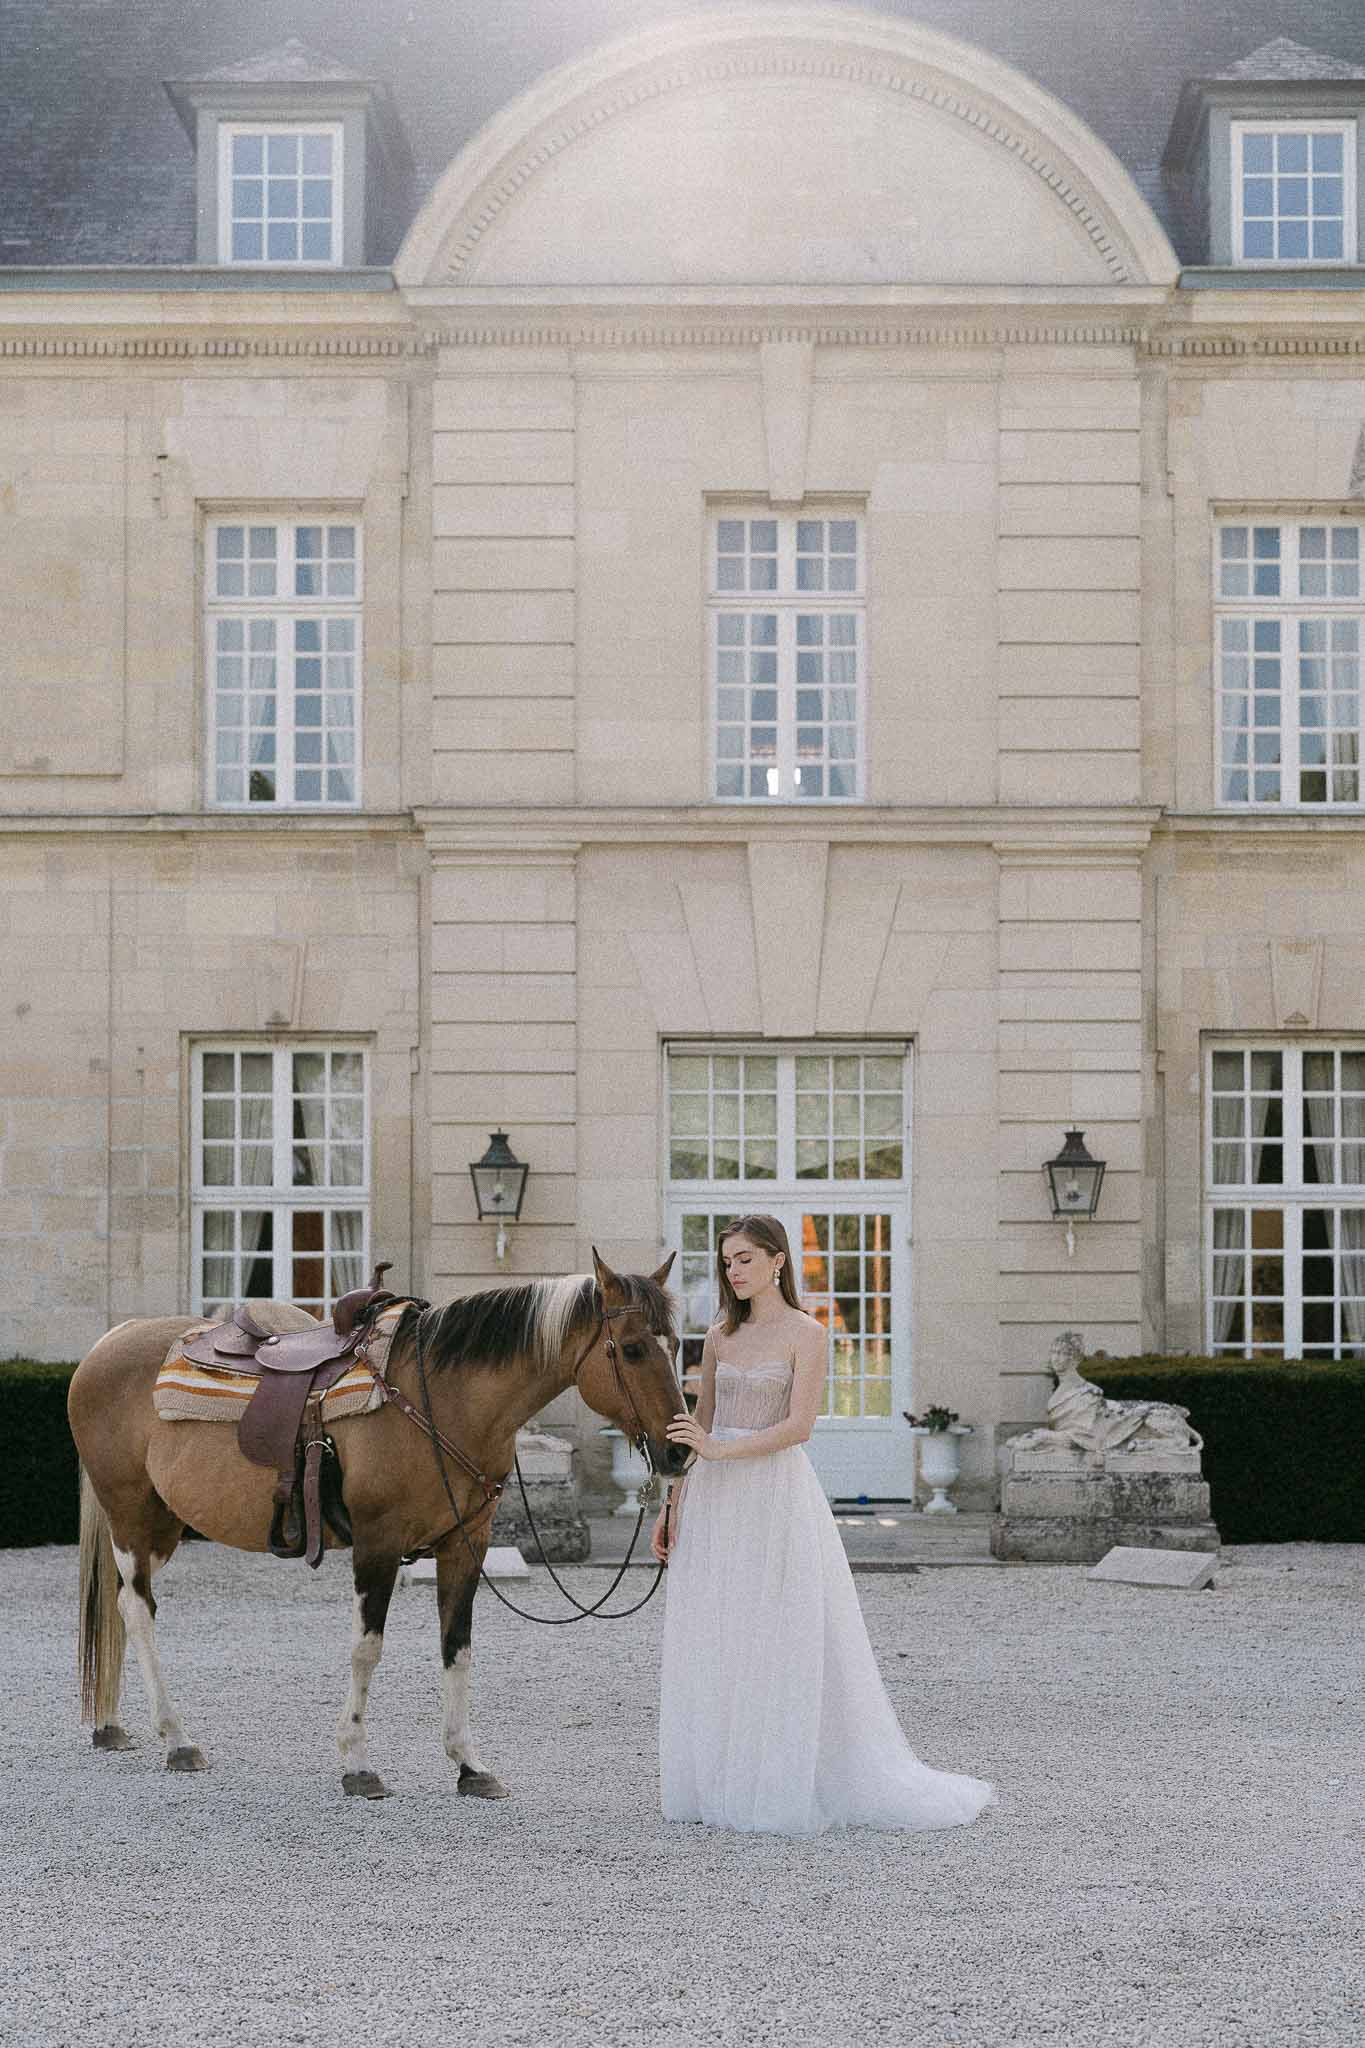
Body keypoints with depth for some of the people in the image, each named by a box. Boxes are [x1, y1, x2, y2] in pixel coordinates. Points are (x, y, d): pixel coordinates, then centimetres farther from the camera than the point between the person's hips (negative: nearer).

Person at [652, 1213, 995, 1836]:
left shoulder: (807, 1335, -5)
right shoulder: (720, 1338, 12)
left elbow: (798, 1425, -14)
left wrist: (720, 1450, -21)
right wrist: (673, 1507, 11)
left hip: (775, 1496, -6)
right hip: (712, 1501, 6)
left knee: (777, 1638, -4)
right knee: (710, 1640, 6)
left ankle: (783, 1789, 4)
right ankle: (720, 1783, 14)